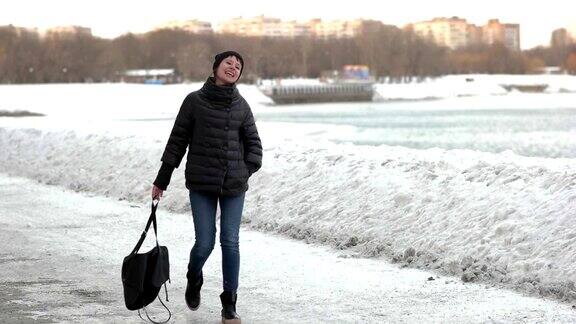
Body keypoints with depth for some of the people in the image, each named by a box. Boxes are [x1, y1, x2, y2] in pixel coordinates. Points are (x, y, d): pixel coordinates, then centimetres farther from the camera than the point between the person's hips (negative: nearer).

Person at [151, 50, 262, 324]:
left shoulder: (241, 106, 5)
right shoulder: (195, 101, -1)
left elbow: (253, 143, 15)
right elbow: (178, 140, 4)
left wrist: (246, 171, 0)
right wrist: (161, 180, 6)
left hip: (234, 187, 2)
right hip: (201, 184, -2)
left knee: (230, 242, 0)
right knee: (205, 243, -4)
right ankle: (194, 279, 29)